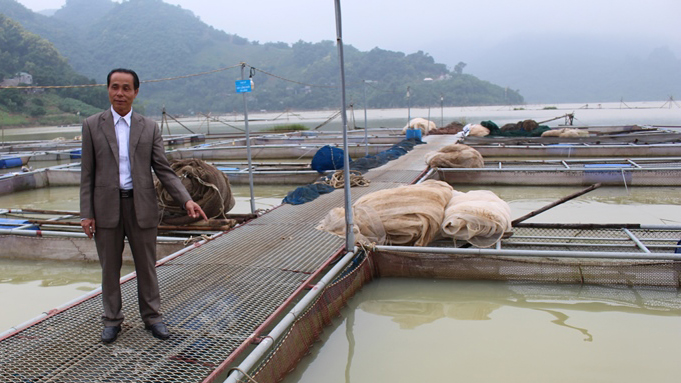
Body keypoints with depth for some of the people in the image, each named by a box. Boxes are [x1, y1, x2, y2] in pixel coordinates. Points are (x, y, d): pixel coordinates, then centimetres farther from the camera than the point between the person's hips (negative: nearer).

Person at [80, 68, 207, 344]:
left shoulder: (149, 127, 3)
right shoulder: (92, 125, 3)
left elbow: (163, 170, 1)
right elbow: (87, 173, 2)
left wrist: (186, 200, -11)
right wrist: (86, 213, -3)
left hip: (141, 206, 0)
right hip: (106, 207, 0)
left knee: (146, 266, 9)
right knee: (110, 268, 11)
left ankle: (152, 316, 25)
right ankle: (112, 319, 27)